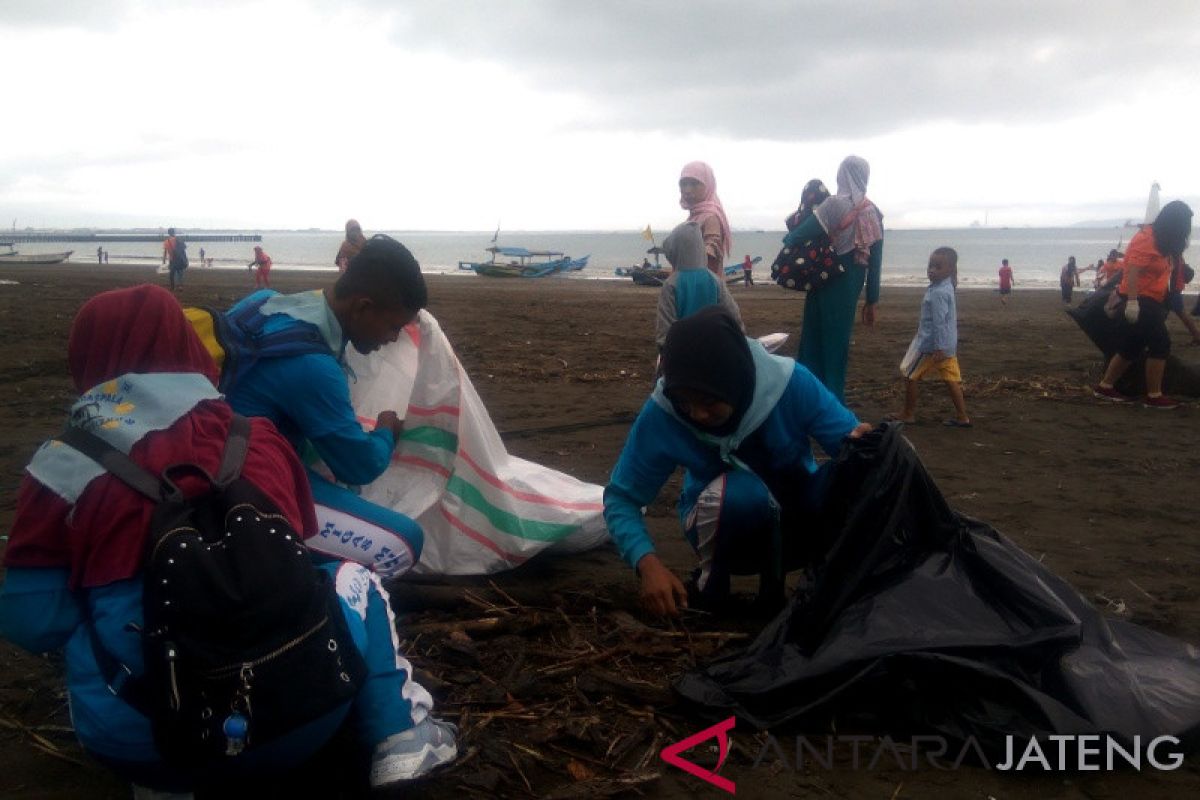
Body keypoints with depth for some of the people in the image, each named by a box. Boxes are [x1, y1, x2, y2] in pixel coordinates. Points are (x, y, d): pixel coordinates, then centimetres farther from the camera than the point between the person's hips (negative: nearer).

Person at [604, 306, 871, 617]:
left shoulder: (791, 383, -25)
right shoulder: (662, 412, -24)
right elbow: (620, 498, -14)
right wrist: (647, 563, -32)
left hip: (796, 521, 1)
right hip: (728, 521, -1)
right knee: (737, 490, -37)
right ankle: (712, 580, -6)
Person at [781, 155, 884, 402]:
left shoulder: (833, 205, -10)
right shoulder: (873, 214, 4)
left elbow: (800, 234, -15)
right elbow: (875, 263, 5)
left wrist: (787, 239, 9)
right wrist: (871, 301, 11)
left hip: (824, 285, -4)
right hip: (850, 289, 4)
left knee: (814, 340, 5)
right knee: (838, 343, 12)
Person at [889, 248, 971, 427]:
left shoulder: (937, 293, -20)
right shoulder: (947, 288, 10)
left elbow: (939, 322, -24)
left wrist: (938, 349, -25)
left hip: (931, 345, -9)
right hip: (949, 345, 9)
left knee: (909, 375, 4)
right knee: (951, 379, 7)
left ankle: (908, 414, 12)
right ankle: (962, 417, 7)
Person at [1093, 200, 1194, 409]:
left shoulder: (1162, 241, 13)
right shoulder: (1146, 239, -17)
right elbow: (1132, 272, -23)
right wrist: (1132, 302, -30)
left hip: (1151, 300, 10)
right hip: (1140, 300, -10)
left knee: (1132, 347, 12)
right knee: (1160, 344, -10)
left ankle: (1105, 386, 19)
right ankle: (1154, 396, -5)